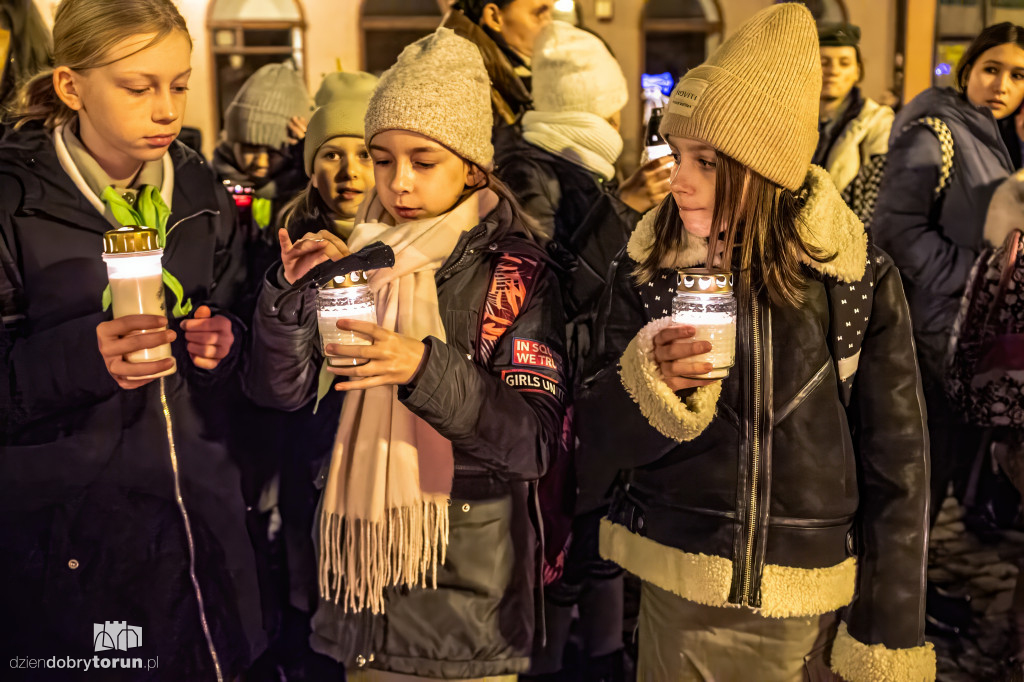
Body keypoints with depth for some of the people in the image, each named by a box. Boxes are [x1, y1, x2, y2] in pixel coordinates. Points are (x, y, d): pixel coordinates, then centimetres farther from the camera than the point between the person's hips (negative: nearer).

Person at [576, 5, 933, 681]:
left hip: (814, 614, 0)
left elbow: (896, 467, -3)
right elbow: (595, 448, -4)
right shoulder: (648, 269, -5)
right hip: (677, 599, 1)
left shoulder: (859, 276, -9)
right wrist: (649, 380, -24)